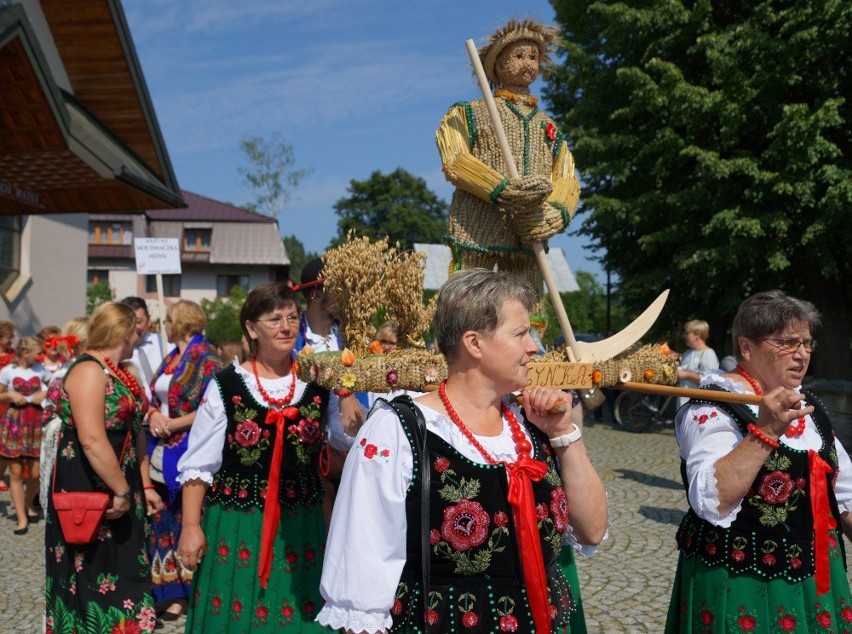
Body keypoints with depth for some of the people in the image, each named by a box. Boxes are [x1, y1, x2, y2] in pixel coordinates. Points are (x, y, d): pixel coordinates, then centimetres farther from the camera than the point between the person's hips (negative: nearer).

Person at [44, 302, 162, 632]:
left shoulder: (121, 372, 12)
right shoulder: (89, 370, -18)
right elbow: (92, 440, -27)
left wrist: (144, 485, 15)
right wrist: (122, 491, -21)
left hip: (119, 485, 9)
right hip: (87, 491, -9)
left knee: (122, 568, 16)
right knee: (93, 577, 2)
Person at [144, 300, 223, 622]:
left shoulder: (205, 356, -9)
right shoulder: (170, 357, 16)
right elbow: (154, 398, 20)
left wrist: (173, 424, -14)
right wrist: (153, 415, -1)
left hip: (188, 452, -8)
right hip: (161, 452, 8)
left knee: (185, 522, 0)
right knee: (162, 521, 11)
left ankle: (181, 594, 11)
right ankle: (164, 589, 23)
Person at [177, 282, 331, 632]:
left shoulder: (318, 384, 2)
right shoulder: (226, 386, -4)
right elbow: (198, 464, -2)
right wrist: (191, 527, -7)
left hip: (301, 528, 2)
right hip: (236, 526, -2)